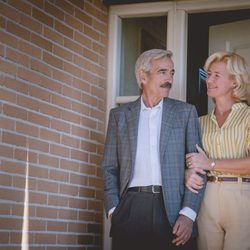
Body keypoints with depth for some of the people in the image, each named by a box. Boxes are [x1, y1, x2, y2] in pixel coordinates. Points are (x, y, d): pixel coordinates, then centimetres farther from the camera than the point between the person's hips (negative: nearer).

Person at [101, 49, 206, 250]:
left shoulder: (185, 112, 8)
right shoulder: (119, 115, 11)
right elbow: (109, 167, 11)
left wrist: (188, 214, -7)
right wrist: (113, 209, -2)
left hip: (172, 211, -1)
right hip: (130, 209, 1)